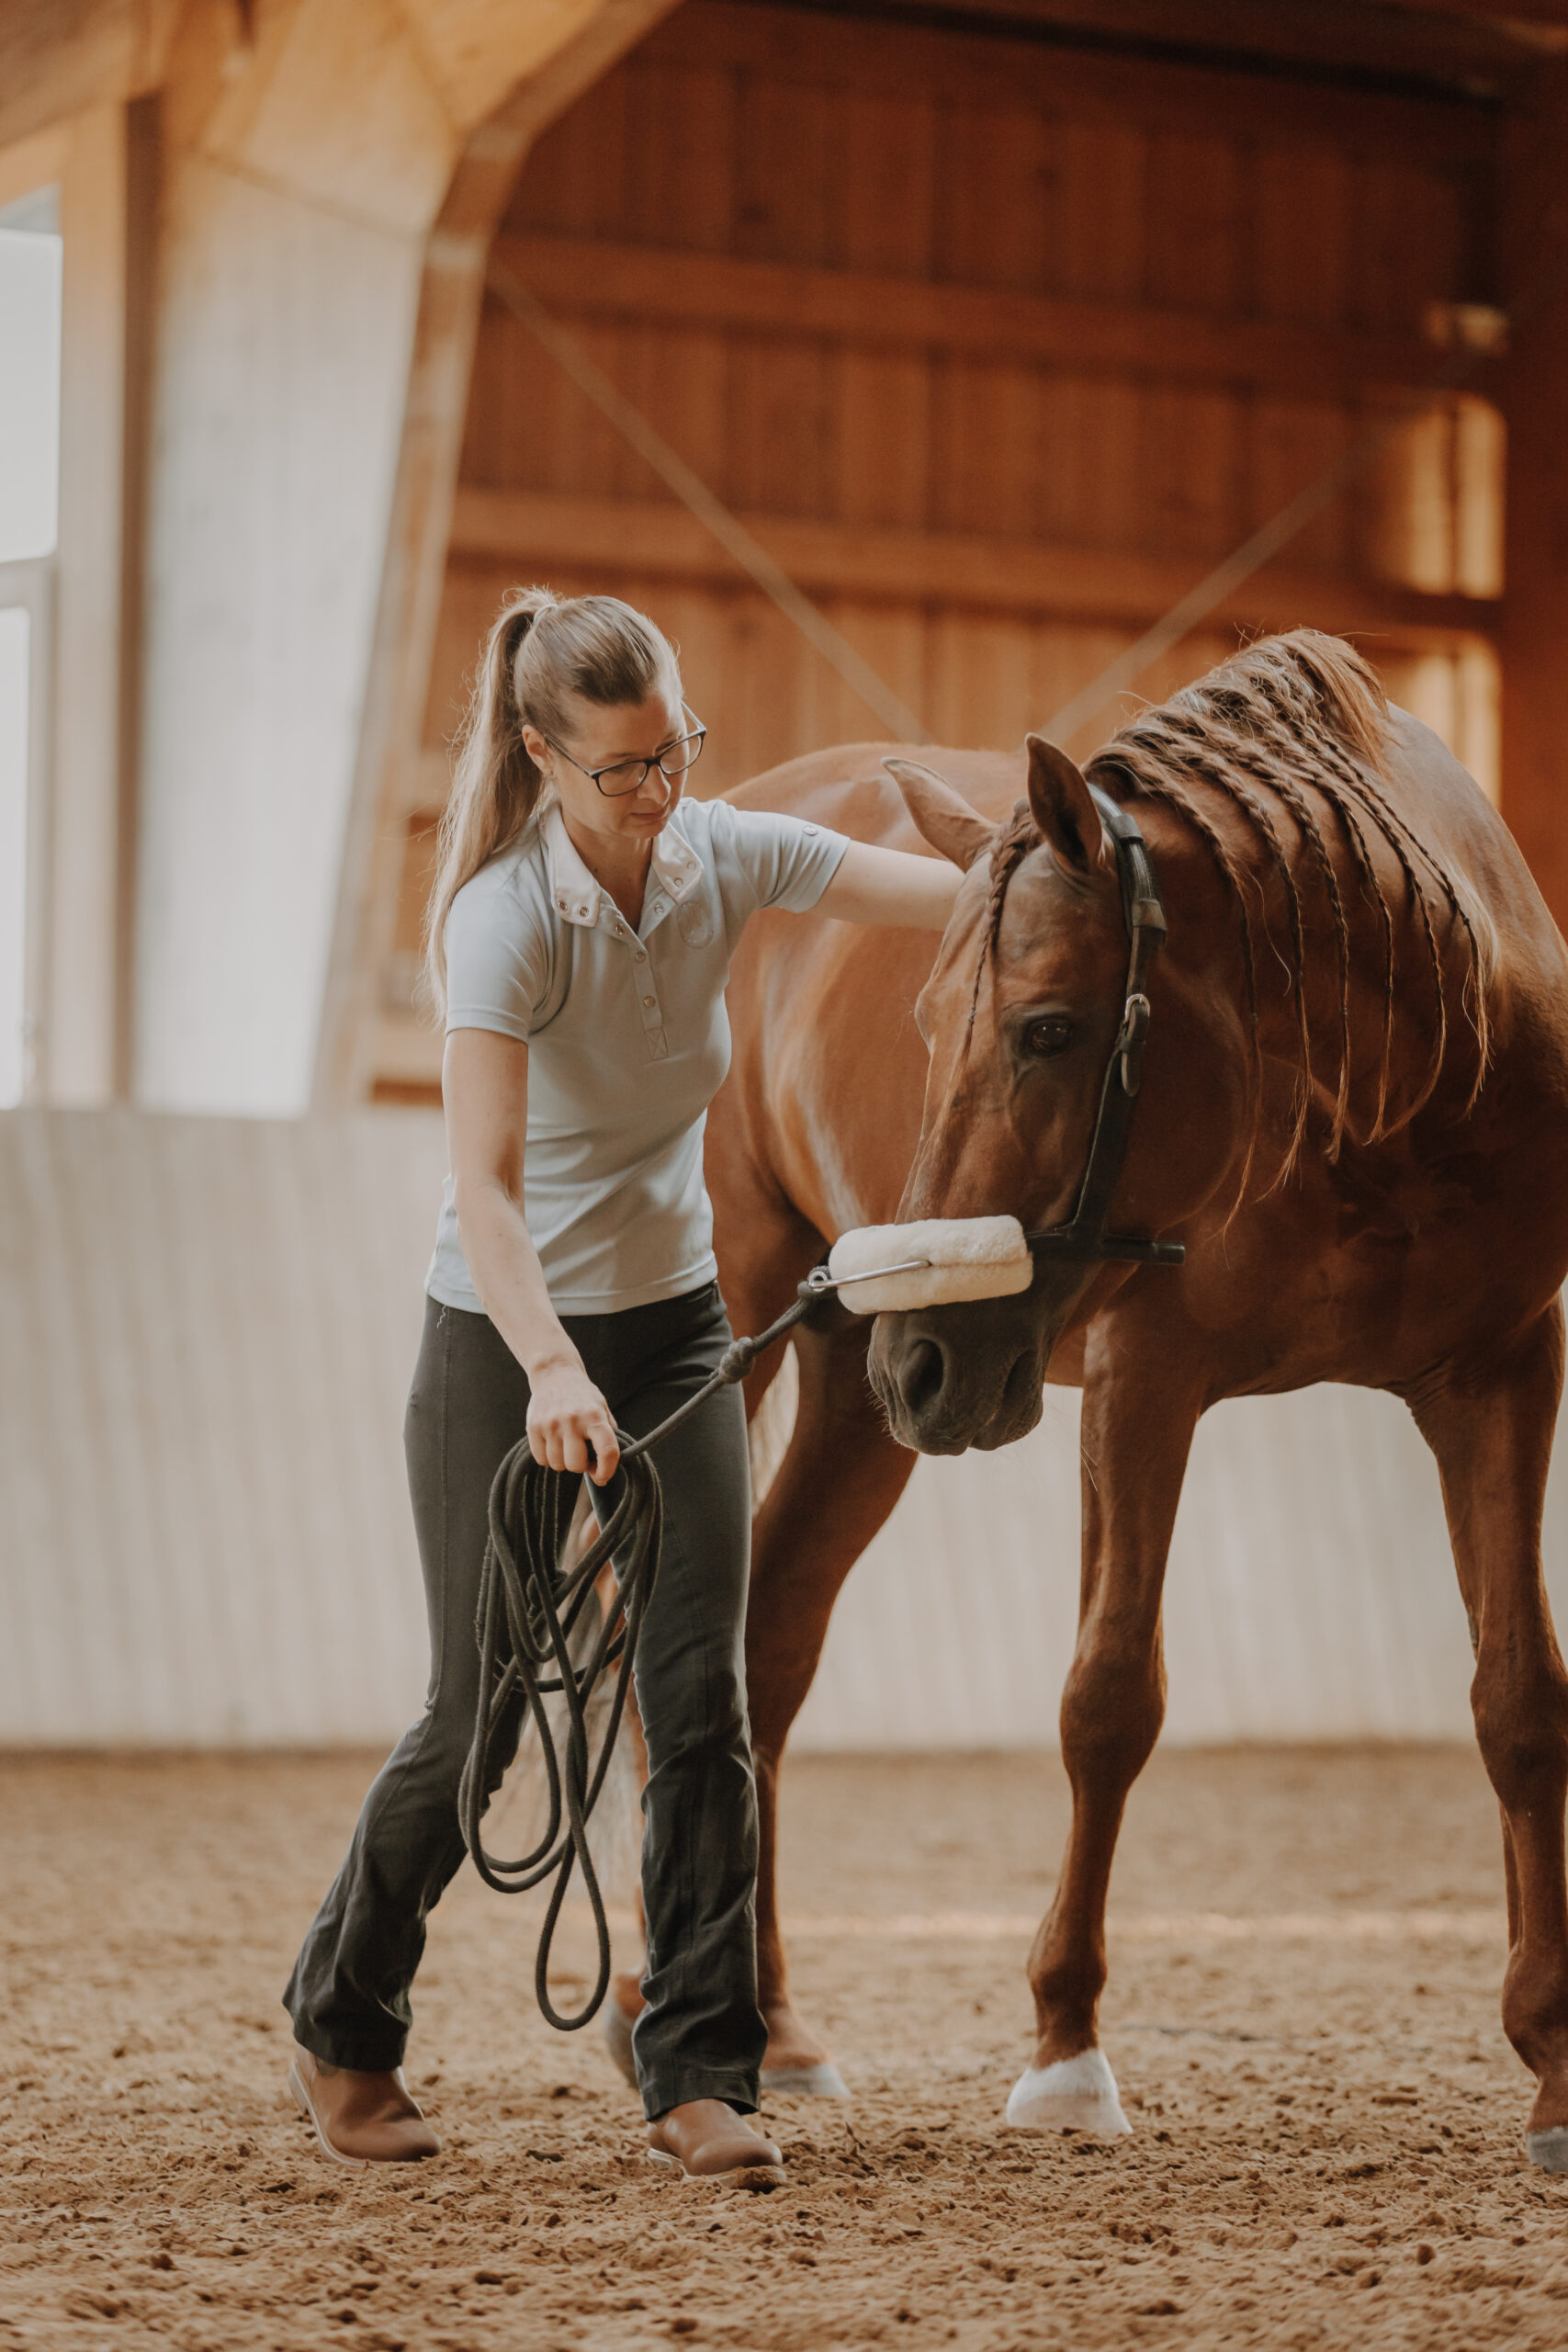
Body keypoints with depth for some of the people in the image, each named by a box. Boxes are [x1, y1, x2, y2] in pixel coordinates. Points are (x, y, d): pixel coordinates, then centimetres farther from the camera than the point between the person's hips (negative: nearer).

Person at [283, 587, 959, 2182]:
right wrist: (552, 1373, -47)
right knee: (484, 1709, 3)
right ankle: (342, 2029, 25)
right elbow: (483, 1183, -33)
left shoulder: (724, 861, -7)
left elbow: (964, 896, -11)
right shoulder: (508, 916, -23)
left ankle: (702, 2079, 0)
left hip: (675, 1329, 5)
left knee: (701, 1695, -5)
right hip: (507, 1347, -5)